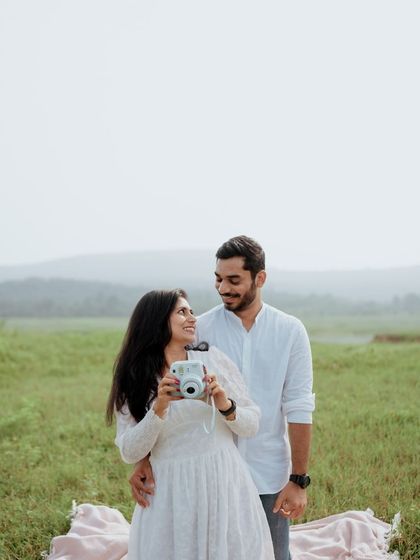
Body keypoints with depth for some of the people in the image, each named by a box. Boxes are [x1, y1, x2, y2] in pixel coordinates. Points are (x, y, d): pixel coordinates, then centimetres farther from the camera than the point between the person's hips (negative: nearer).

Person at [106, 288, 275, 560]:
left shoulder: (213, 358, 0)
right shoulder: (134, 379, 1)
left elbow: (252, 425, 2)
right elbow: (129, 452, -5)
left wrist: (225, 404, -16)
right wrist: (160, 407, -17)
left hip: (223, 487, 1)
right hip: (170, 495, 0)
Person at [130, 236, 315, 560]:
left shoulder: (290, 331, -4)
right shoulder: (201, 329, -5)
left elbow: (299, 409, -4)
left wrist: (299, 480, -6)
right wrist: (146, 459, -21)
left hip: (270, 476, 0)